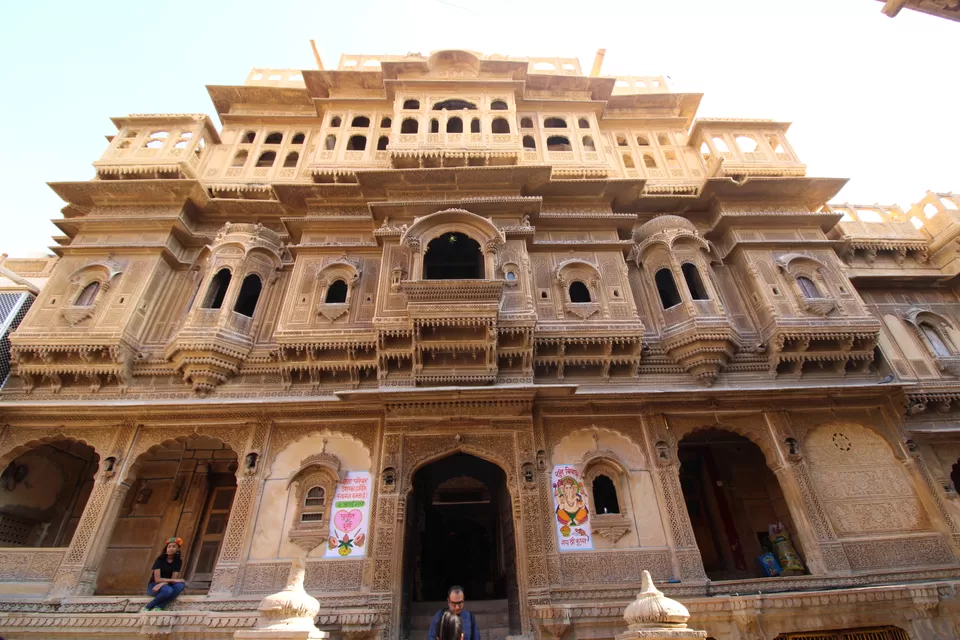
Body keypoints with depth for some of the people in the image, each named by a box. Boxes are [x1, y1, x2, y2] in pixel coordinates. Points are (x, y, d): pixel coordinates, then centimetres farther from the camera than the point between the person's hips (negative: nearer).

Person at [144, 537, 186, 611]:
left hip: (167, 585, 3)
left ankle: (158, 607, -27)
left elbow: (173, 579, -10)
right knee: (168, 590, -36)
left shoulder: (178, 561, -4)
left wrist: (162, 584, -28)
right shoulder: (160, 559, -13)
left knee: (181, 585, -30)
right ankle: (147, 608, -17)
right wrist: (174, 580, -24)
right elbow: (157, 579, -19)